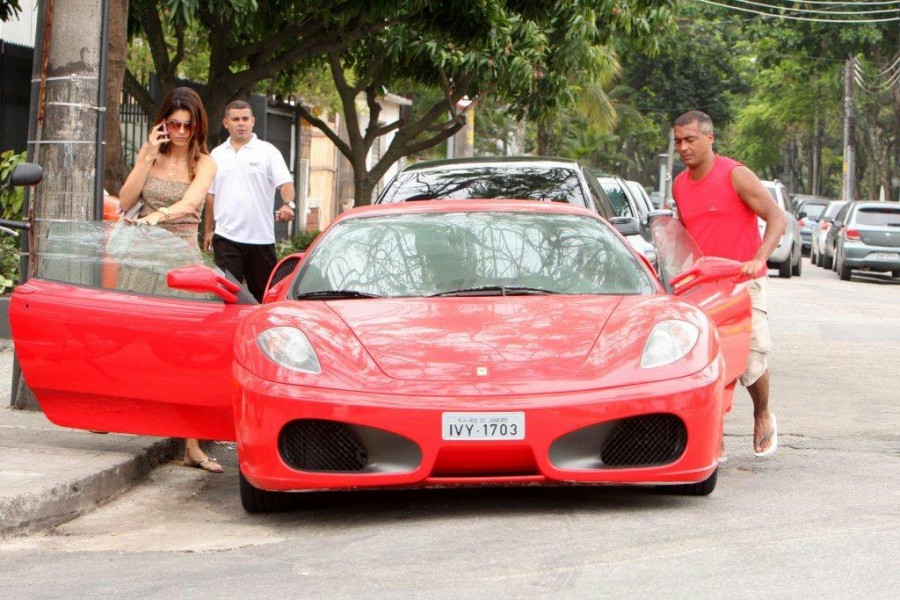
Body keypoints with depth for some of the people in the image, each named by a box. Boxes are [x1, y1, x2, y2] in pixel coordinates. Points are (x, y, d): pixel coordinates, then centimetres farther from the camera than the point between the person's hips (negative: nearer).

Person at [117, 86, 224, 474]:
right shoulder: (149, 154, 11)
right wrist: (148, 156, -5)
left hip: (182, 256, -2)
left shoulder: (204, 163, 3)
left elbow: (191, 202, -17)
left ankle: (191, 444, -8)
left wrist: (158, 215, -36)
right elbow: (125, 201, 1)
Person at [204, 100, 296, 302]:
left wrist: (287, 204, -29)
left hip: (261, 238, -2)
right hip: (226, 237, 2)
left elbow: (285, 183, -8)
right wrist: (208, 230, 18)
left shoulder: (268, 151, 3)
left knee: (263, 293, 5)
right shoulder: (217, 155, 14)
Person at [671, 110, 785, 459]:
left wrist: (758, 259, -27)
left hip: (744, 283, -5)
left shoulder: (736, 176, -10)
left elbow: (776, 218, -13)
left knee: (751, 361, -5)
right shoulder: (679, 185, 9)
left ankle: (763, 417, 24)